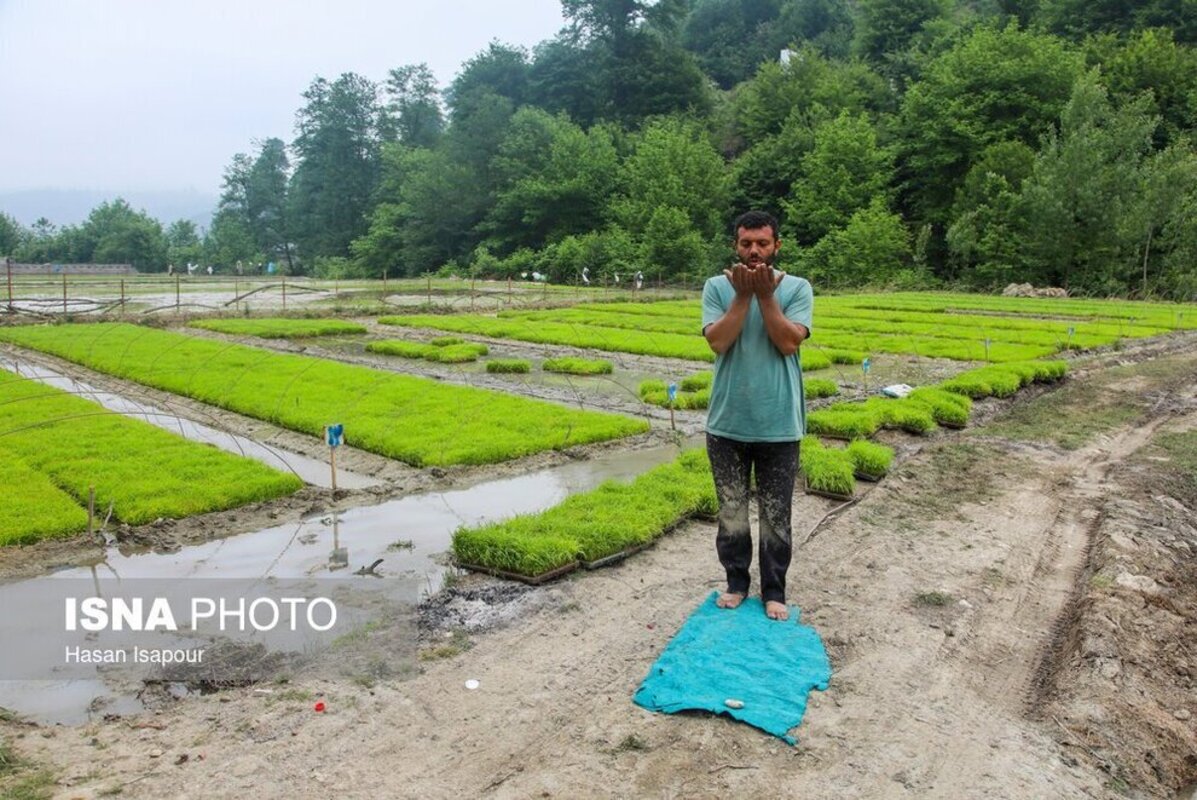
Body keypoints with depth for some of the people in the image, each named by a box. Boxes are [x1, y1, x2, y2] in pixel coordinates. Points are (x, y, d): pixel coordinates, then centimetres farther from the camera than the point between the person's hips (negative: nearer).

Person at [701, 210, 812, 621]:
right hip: (727, 423, 1)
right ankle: (736, 581, 30)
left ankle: (774, 589, 26)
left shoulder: (797, 288, -2)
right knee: (731, 510, 13)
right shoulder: (717, 287, 0)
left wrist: (765, 295, -17)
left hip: (779, 424, -1)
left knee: (775, 515, 10)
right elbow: (718, 342, -12)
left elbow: (789, 343, -14)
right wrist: (743, 295, -17)